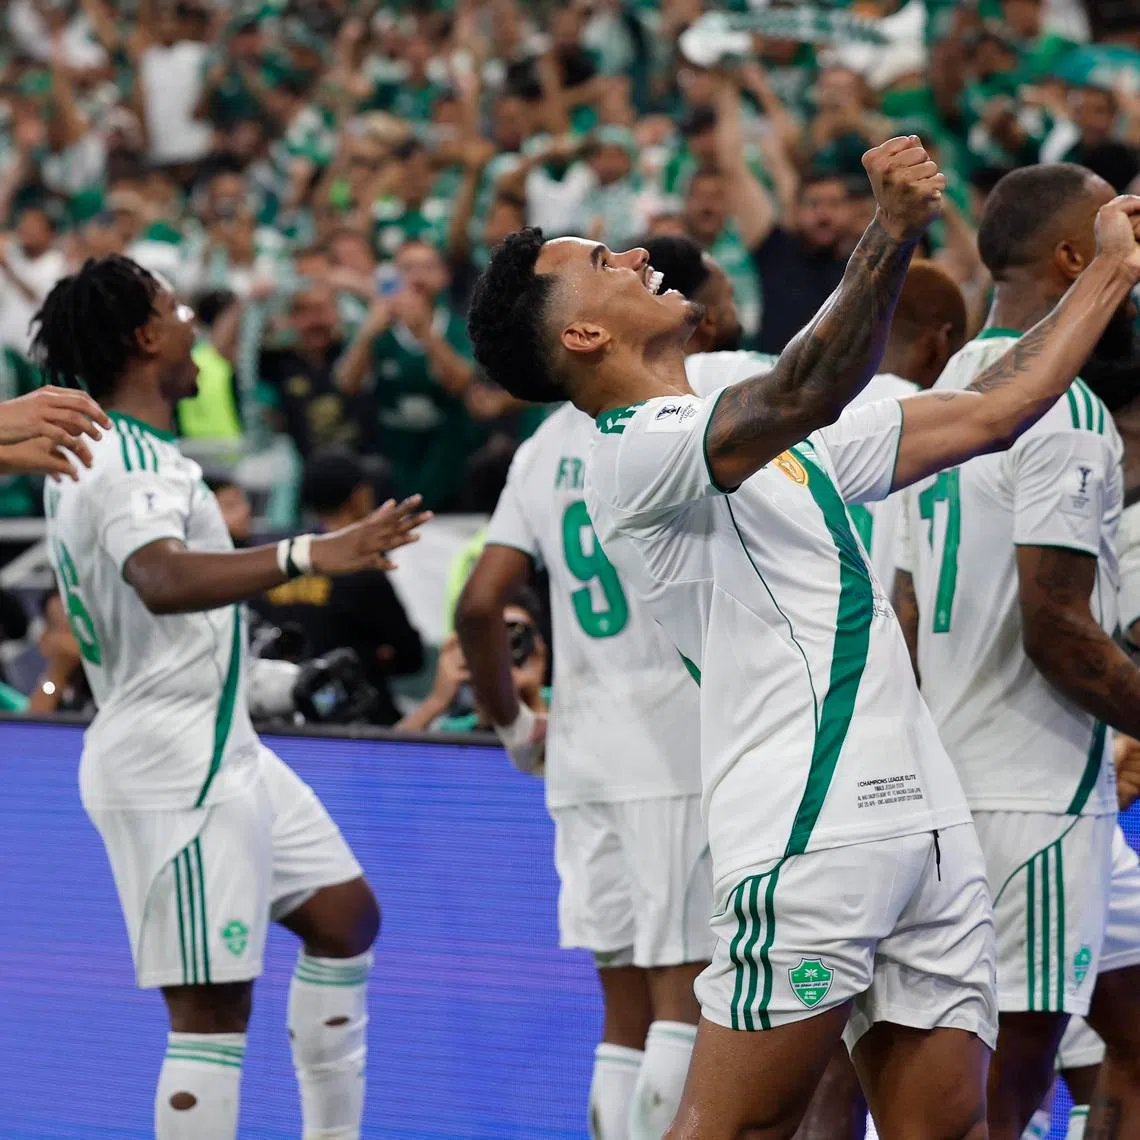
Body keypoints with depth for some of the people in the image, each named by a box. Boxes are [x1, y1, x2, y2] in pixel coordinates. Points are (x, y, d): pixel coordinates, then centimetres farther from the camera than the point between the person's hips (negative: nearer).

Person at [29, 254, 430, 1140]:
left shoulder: (93, 449, 12)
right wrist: (308, 556, -53)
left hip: (221, 749, 11)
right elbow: (164, 580, -41)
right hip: (176, 769, -11)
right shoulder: (131, 467, -21)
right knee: (213, 1007, -11)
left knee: (344, 915, 20)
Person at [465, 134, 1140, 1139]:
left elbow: (986, 414, 26)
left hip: (921, 821, 8)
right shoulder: (634, 452, -6)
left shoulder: (778, 439, 23)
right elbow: (807, 393, -25)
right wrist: (893, 233, -36)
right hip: (808, 837, -8)